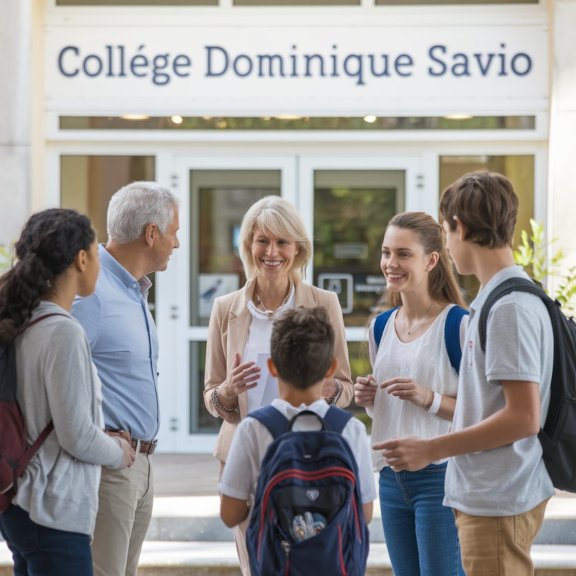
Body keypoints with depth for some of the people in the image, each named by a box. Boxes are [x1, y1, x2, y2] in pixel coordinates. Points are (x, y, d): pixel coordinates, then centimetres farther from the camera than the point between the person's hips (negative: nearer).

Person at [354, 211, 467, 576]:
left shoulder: (459, 325, -12)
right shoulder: (382, 327, 10)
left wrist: (429, 399, -23)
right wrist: (369, 401, 1)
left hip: (440, 477, -7)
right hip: (391, 478, 7)